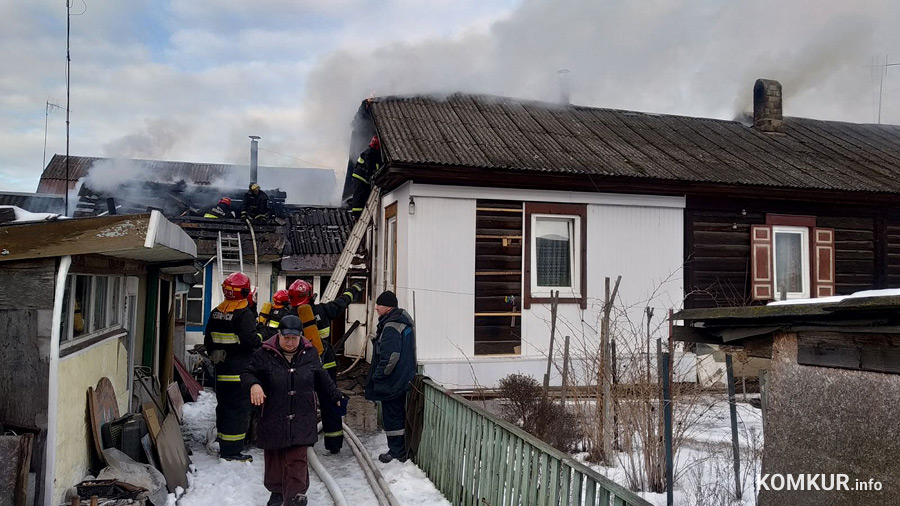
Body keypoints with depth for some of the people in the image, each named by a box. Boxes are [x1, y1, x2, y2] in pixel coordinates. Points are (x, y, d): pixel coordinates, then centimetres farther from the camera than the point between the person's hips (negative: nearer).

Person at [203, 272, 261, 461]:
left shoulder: (216, 312, 9)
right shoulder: (244, 313, -15)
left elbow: (208, 338, 16)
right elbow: (251, 340, -20)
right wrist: (261, 344, -1)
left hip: (222, 368, 8)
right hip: (240, 370, -8)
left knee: (224, 405, 17)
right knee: (239, 407, -3)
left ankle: (223, 445, 26)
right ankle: (231, 450, -2)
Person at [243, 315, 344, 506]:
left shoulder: (309, 354, 3)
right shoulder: (265, 354, -5)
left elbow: (323, 380, 15)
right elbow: (248, 373, 1)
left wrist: (336, 398, 23)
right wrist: (254, 384, -22)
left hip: (301, 419, 0)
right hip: (273, 417, 0)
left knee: (297, 459, -5)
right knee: (274, 457, 11)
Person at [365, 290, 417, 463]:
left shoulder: (391, 327, -22)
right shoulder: (404, 321, 11)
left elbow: (390, 356, -26)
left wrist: (378, 376, -16)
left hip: (392, 382, -10)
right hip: (404, 380, 10)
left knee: (392, 416, 1)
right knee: (399, 414, 17)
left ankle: (396, 453, 9)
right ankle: (401, 450, 27)